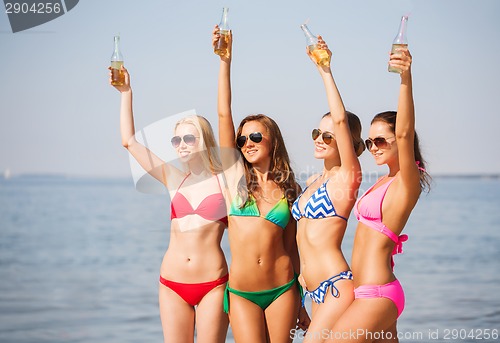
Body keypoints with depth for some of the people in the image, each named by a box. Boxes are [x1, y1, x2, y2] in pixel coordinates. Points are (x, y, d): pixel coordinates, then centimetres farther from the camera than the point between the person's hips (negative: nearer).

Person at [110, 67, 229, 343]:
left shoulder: (225, 181, 0)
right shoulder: (174, 179, 9)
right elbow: (129, 141, 9)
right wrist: (126, 92, 8)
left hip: (213, 285, -3)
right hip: (173, 285, 3)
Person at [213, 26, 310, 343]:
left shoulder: (289, 191, 8)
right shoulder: (236, 175, 6)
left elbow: (291, 246, 9)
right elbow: (224, 114, -1)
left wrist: (299, 304, 8)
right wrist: (225, 60, -6)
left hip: (282, 289, 1)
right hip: (241, 293, -1)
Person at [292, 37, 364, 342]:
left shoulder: (347, 176, -6)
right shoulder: (313, 181, 16)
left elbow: (341, 119, -20)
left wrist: (325, 70, -18)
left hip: (338, 285, -8)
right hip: (317, 290, 8)